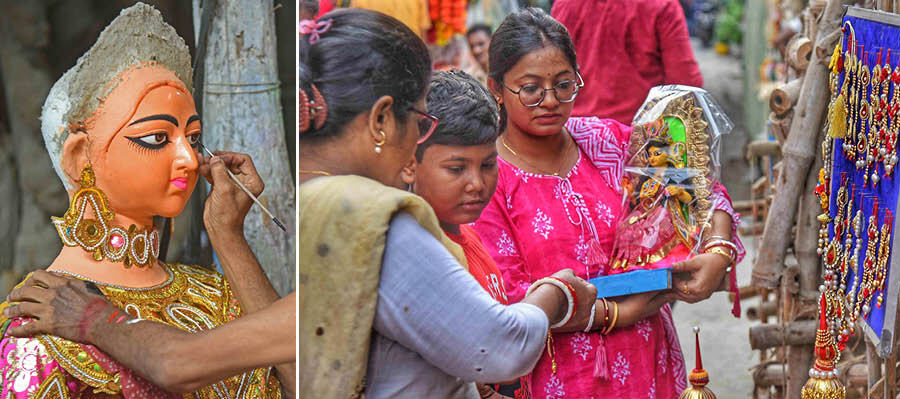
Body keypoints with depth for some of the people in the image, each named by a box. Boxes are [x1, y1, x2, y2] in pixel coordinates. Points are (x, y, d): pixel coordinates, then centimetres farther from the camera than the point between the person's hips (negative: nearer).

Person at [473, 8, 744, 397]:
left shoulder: (607, 140, 3)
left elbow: (703, 186, 9)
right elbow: (505, 300, -16)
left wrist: (719, 254, -11)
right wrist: (619, 313, -16)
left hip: (646, 366, 4)